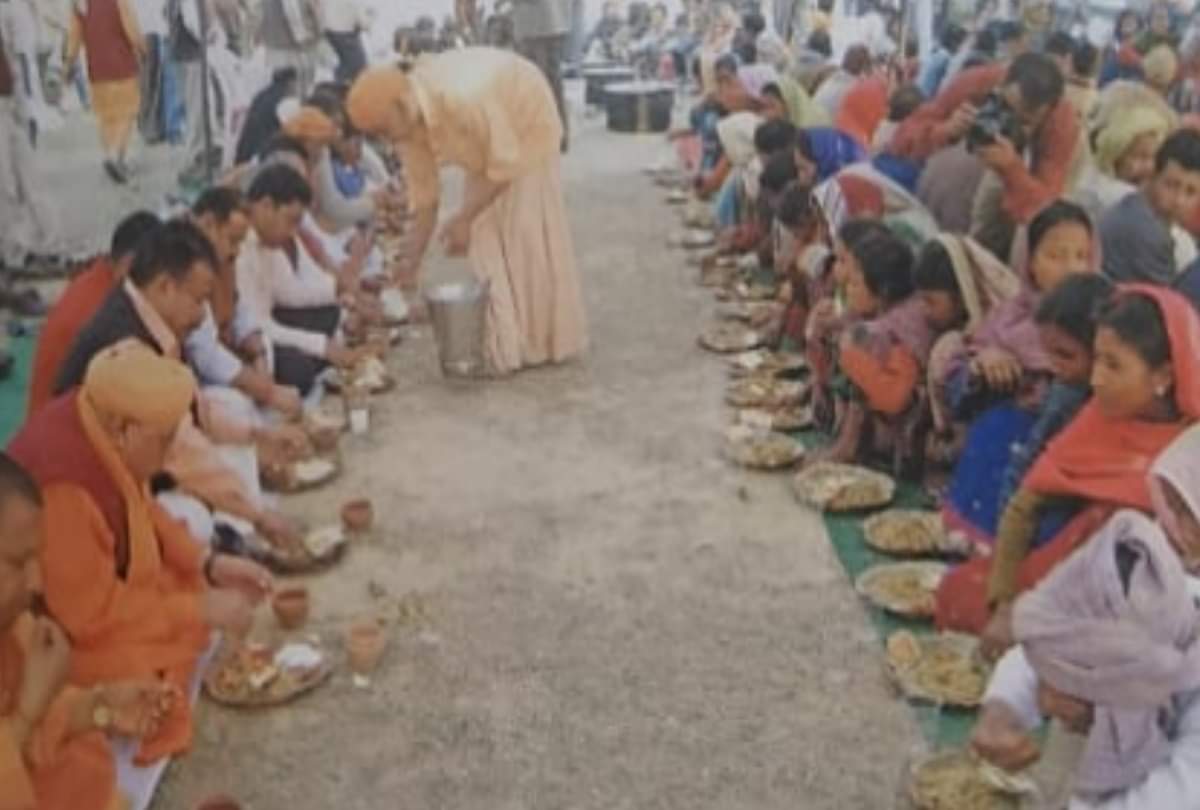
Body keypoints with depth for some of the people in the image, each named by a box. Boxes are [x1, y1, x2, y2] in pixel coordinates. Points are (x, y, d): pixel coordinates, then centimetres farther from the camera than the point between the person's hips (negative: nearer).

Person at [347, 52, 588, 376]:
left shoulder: (462, 98, -42)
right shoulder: (408, 122, -18)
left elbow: (506, 165, -31)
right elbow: (423, 196, -10)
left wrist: (463, 218, -29)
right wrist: (411, 264, -11)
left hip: (527, 123, -6)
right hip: (485, 139, 6)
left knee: (526, 232, -8)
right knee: (484, 231, -1)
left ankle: (546, 341, 4)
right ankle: (504, 345, 6)